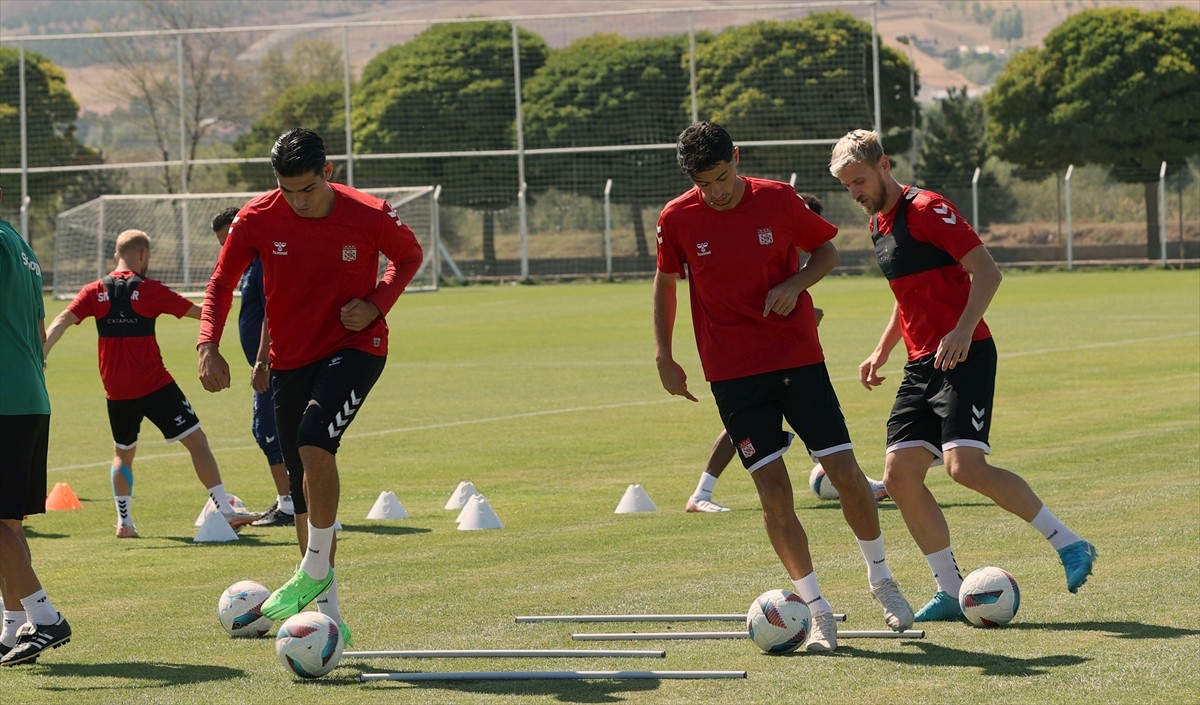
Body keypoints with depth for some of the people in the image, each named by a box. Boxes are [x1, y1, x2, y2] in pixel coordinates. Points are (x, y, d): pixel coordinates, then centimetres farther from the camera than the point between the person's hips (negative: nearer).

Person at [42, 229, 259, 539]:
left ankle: (124, 521, 16)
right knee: (196, 440, -1)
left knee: (123, 453, 23)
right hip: (155, 385, -4)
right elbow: (197, 312, 0)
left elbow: (63, 320, -8)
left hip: (117, 393, 4)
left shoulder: (95, 292, 4)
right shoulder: (149, 290, -5)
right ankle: (225, 510, -9)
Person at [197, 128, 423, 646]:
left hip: (355, 347, -4)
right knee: (303, 487, 5)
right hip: (290, 359, 4)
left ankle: (316, 569, -13)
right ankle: (328, 614, 14)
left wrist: (377, 304, -11)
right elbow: (222, 283, 3)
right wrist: (208, 345, -11)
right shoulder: (257, 219, -9)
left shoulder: (370, 217, -14)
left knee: (314, 441, -30)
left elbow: (409, 256, 6)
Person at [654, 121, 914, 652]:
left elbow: (827, 250, 10)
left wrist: (795, 284, -9)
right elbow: (665, 283, 11)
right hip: (732, 374, 0)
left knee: (845, 471, -1)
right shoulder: (677, 220, -4)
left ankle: (880, 578, 24)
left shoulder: (779, 201, -5)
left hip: (799, 358, 0)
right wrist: (664, 356, 5)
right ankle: (818, 613, 0)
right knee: (773, 489, -8)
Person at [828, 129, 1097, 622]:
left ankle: (1069, 545, -9)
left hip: (964, 355, -9)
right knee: (899, 475, -2)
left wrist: (963, 330, -27)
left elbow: (987, 272, -16)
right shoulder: (878, 224, 17)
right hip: (922, 364, 9)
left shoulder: (927, 210, -10)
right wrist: (882, 351, 21)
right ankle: (950, 592, 4)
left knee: (965, 465, -22)